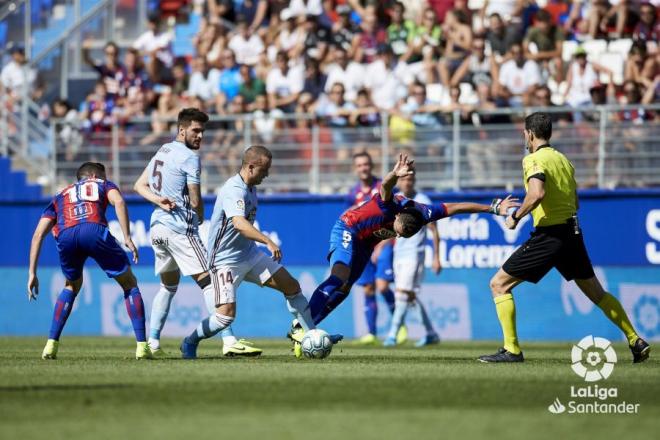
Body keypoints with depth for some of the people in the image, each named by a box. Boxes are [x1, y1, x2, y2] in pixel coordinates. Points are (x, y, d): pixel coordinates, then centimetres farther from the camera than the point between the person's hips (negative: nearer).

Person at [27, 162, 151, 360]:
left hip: (66, 236, 3)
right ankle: (142, 346, 6)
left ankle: (51, 345, 22)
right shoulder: (103, 185, 33)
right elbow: (118, 202, 7)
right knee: (130, 285, 16)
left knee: (72, 287, 32)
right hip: (95, 231, -3)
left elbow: (38, 235, 27)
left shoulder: (60, 196, 39)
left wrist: (32, 274, 26)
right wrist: (127, 238, 1)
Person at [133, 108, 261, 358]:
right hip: (180, 229, -9)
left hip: (157, 226, 9)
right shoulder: (189, 157, -9)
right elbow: (195, 201, -8)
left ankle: (152, 343, 14)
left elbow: (140, 185, 17)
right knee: (208, 282, -11)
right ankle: (228, 341, -20)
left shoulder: (162, 152, 17)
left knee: (168, 286, 20)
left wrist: (159, 200, -1)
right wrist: (200, 219, 13)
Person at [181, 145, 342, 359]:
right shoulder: (234, 190, -24)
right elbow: (239, 223, -42)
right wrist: (268, 241, -50)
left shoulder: (250, 188, 9)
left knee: (292, 286, 3)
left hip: (249, 255, 9)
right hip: (225, 259, -9)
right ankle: (190, 343, 4)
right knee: (227, 313, -18)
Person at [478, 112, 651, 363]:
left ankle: (511, 350, -7)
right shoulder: (563, 159, 15)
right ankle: (635, 341, 18)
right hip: (572, 232, 8)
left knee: (499, 285, -1)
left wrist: (516, 217, -15)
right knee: (596, 292, 19)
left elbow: (537, 194, -27)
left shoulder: (534, 160, -10)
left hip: (549, 236, -8)